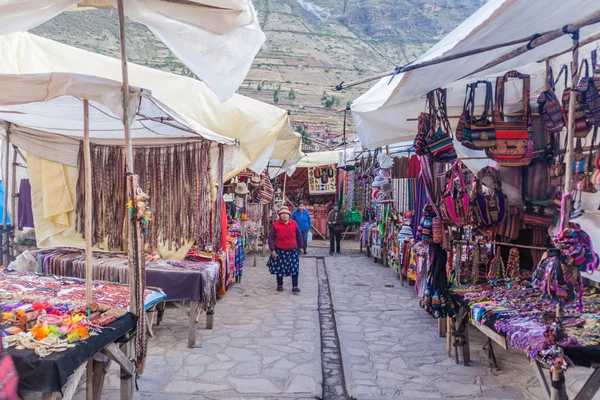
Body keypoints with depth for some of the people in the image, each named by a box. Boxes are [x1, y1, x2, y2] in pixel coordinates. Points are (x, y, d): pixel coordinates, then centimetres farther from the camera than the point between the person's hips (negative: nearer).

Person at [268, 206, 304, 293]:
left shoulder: (294, 223, -1)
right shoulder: (275, 225, -8)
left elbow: (299, 235, 10)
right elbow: (271, 237, -4)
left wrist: (301, 247, 10)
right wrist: (272, 250, -9)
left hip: (292, 250, 2)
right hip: (280, 251, -1)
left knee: (295, 268, -1)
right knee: (279, 268, 9)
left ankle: (295, 286, 6)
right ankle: (280, 285, 28)